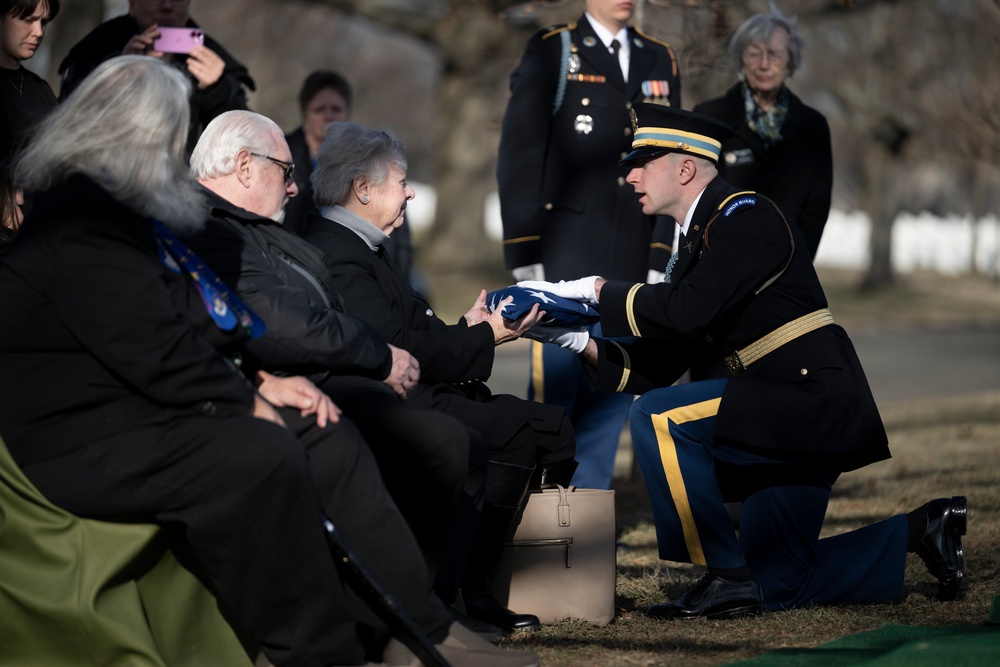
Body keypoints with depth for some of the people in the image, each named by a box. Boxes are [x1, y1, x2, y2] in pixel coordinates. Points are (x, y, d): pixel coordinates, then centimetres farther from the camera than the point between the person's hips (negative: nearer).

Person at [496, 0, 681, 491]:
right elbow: (518, 156, -3)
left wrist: (659, 257, 5)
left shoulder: (660, 61, 14)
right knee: (553, 390, -6)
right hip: (564, 261, -4)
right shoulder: (550, 52, 0)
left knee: (611, 396, 4)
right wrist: (525, 257, -8)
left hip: (629, 266, 4)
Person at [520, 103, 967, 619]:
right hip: (790, 421, 10)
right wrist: (586, 345, -3)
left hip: (813, 403, -10)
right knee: (770, 587, 10)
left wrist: (600, 291, -15)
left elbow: (688, 310, -26)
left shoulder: (746, 215, -12)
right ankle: (923, 530, 18)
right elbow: (655, 368, 13)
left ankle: (727, 576, -14)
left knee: (659, 416, -22)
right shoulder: (697, 243, 17)